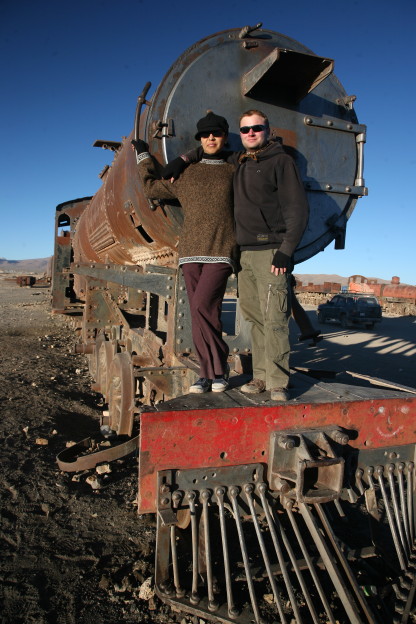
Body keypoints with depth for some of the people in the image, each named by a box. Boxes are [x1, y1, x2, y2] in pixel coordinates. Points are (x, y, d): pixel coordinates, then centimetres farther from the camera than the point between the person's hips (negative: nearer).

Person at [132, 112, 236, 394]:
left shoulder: (234, 172, 12)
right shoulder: (185, 174, 18)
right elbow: (152, 187, 30)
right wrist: (143, 156, 37)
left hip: (222, 253, -3)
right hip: (191, 253, 3)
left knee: (202, 306, -18)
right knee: (201, 314, 0)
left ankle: (219, 368, -2)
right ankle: (210, 373, 10)